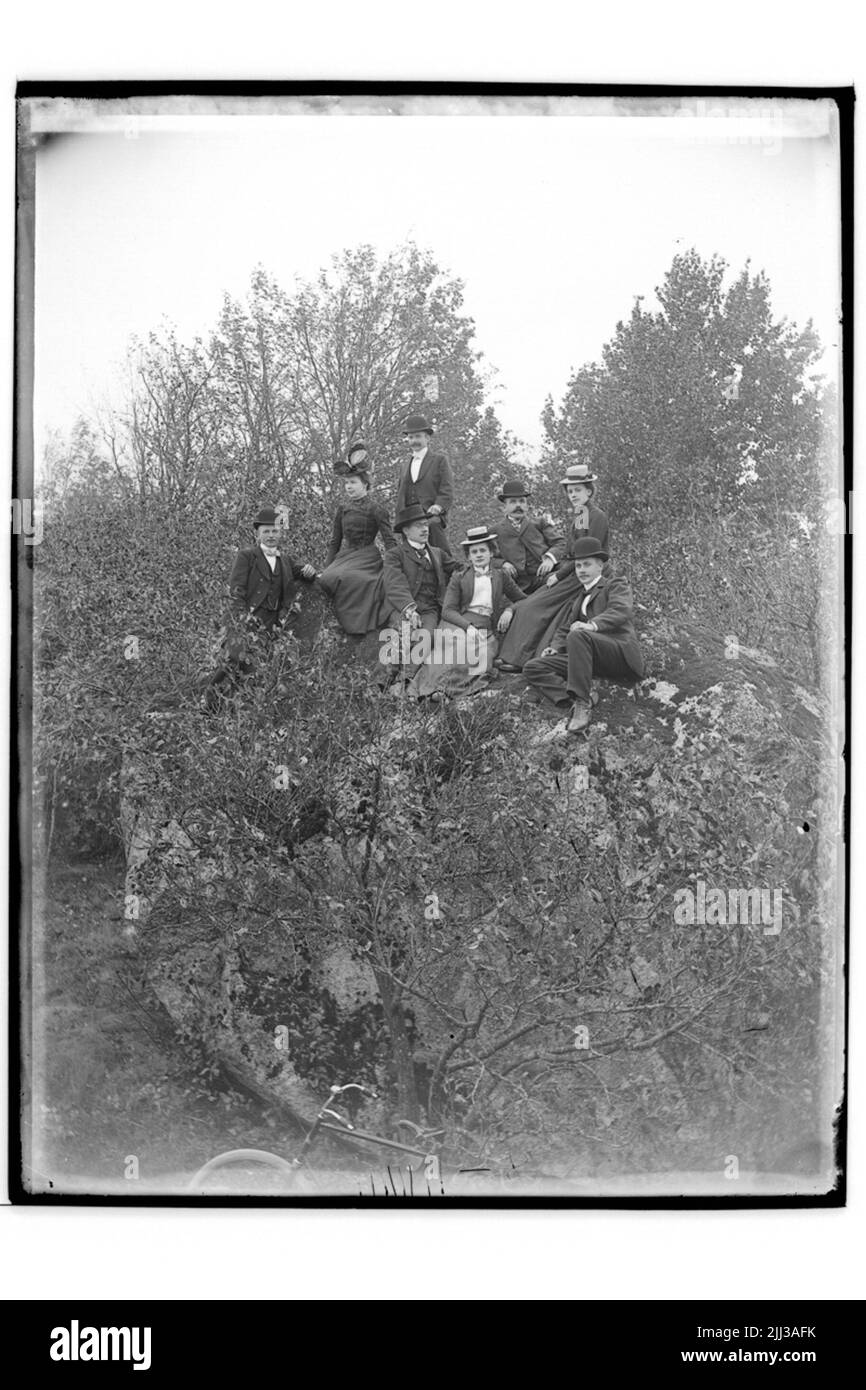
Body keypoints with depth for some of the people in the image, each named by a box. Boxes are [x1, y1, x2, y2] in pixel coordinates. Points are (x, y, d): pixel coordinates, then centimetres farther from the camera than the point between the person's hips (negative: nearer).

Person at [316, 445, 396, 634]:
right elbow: (335, 541, 19)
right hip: (345, 555, 5)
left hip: (367, 557, -5)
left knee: (341, 578, -31)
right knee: (326, 579, -23)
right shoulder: (342, 508, 13)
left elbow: (389, 540, -6)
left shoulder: (375, 508, -3)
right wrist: (327, 567, 13)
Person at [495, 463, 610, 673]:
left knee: (536, 608, -17)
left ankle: (521, 659, -14)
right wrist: (557, 571, 1)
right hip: (570, 573, 9)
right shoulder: (577, 516, 17)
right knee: (530, 606, -7)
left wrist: (559, 575, -14)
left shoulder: (597, 517, -11)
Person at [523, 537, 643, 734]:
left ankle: (583, 704, -36)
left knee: (578, 635, -36)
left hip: (621, 656, -6)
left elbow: (621, 611, -10)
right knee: (532, 668, -8)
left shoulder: (616, 585, 11)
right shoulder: (578, 597, 31)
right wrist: (555, 647, 2)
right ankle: (573, 699, -29)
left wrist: (592, 625, -28)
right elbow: (565, 628, 25)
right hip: (593, 659, 7)